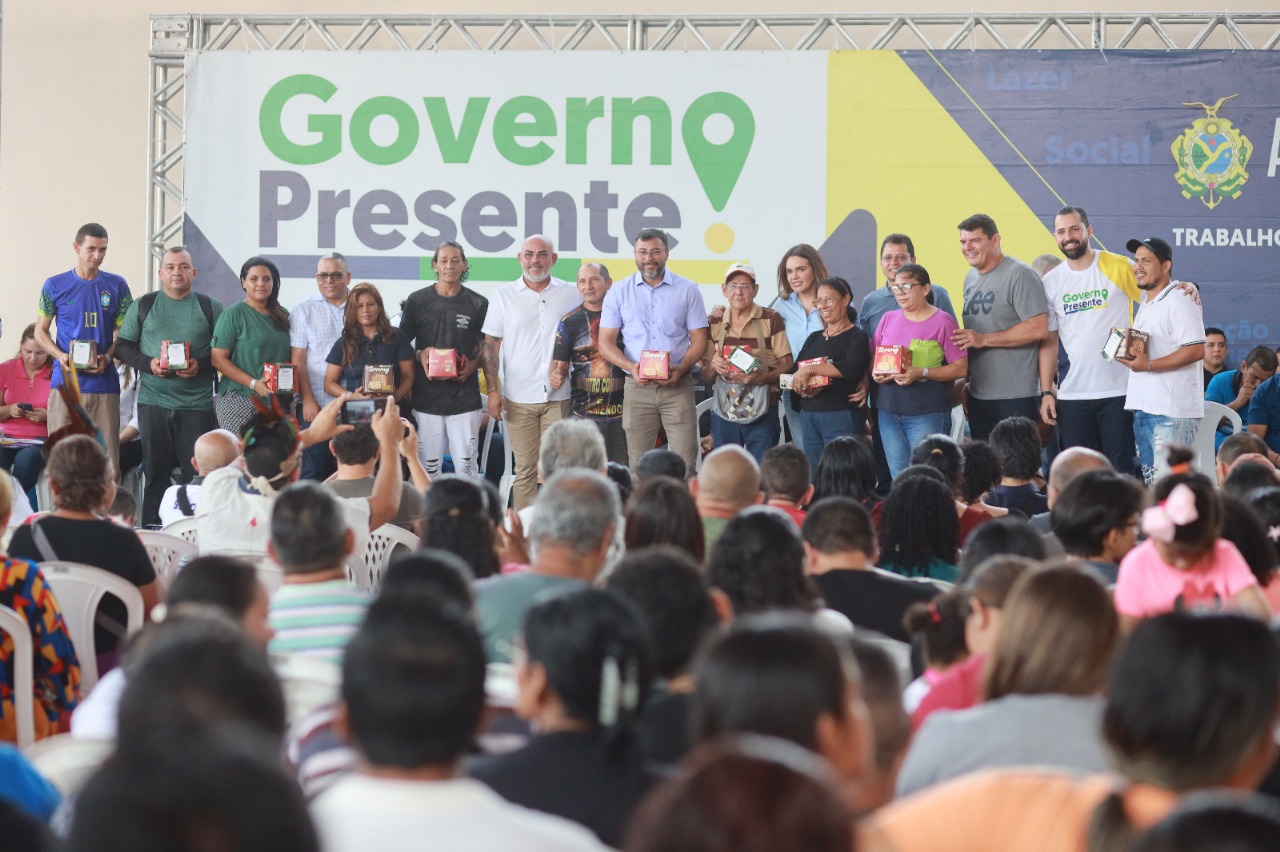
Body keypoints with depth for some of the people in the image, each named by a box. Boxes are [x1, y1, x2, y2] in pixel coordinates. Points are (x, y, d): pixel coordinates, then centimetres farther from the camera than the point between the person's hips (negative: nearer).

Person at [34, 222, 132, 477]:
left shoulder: (116, 286, 6)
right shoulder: (55, 285, 6)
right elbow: (40, 331, 10)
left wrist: (108, 358, -10)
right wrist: (61, 356, -9)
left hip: (104, 383, 0)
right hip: (65, 382, 0)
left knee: (108, 456, -3)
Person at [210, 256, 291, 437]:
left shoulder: (283, 315, 16)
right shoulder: (233, 314, -1)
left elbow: (290, 358, 22)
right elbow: (218, 358, -7)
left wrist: (294, 378, 0)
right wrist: (254, 383, -15)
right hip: (240, 400, -5)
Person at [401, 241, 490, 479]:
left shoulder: (478, 304, 6)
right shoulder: (417, 301, 6)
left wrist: (473, 365, -7)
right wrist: (420, 355, -9)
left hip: (465, 397, -1)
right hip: (426, 397, 1)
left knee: (466, 464, -4)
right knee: (428, 465, 3)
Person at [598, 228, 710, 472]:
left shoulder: (687, 290, 6)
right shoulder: (619, 292, 8)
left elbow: (699, 340, 5)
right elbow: (606, 342, 5)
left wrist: (680, 369, -13)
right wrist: (631, 367, -14)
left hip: (678, 386, -1)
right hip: (637, 388, 1)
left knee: (685, 462, -8)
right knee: (639, 464, 2)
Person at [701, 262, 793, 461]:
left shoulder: (771, 319, 0)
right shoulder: (714, 324, 11)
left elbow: (787, 365, -2)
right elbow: (705, 376, 15)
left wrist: (761, 378, -21)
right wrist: (713, 367, -8)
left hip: (762, 414, -3)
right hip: (724, 413, 3)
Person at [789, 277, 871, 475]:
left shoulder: (856, 337, -2)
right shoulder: (814, 338, 18)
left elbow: (853, 368, -20)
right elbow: (793, 372, 12)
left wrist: (810, 370, -19)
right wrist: (801, 387, -11)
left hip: (841, 416, -6)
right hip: (809, 416, 6)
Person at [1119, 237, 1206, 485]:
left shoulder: (1179, 300, -10)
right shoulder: (1145, 304, 20)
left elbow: (1197, 350, -20)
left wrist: (1148, 365, -22)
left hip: (1172, 412, -10)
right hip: (1143, 407, 10)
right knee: (1149, 482, 12)